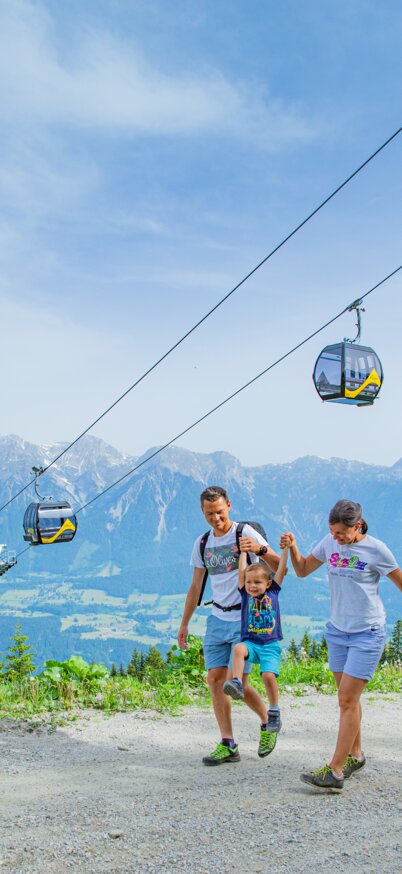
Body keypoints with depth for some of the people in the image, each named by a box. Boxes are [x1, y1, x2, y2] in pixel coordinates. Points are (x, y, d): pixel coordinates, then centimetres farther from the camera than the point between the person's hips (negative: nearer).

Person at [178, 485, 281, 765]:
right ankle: (228, 745, 10)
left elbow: (279, 567, -13)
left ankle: (268, 720, 18)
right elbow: (196, 587, 17)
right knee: (215, 680, 2)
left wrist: (261, 549, -32)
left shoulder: (245, 533, -8)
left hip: (246, 618, -6)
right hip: (218, 618, 6)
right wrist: (184, 624, 18)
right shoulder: (202, 543, 10)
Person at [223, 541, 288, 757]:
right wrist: (244, 549, 8)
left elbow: (282, 569, 3)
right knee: (238, 649, -34)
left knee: (269, 675, -21)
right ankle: (236, 685, -34)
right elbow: (242, 570, 3)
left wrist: (286, 547, -1)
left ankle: (274, 715, -4)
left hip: (270, 645, -1)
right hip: (250, 642, 1)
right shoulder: (246, 594, 8)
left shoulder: (273, 592, 7)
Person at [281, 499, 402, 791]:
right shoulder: (330, 543, 1)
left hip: (367, 634, -5)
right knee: (348, 698, 15)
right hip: (338, 631, 5)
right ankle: (355, 754, 32)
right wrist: (292, 547, -6)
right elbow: (303, 570, 11)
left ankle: (335, 771, -4)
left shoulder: (376, 549, -13)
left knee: (348, 700, -8)